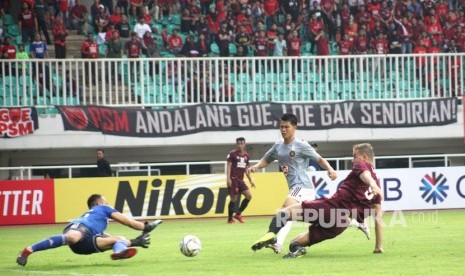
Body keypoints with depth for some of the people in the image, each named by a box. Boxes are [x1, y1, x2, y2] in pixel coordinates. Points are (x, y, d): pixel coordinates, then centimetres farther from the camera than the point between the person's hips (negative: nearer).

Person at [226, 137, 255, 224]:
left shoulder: (246, 155, 14)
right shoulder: (232, 154, -3)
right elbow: (229, 166, -8)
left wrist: (250, 180, 16)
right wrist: (228, 178, -18)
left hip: (240, 180, 6)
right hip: (233, 179, -6)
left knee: (249, 196, -4)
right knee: (233, 199, -7)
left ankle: (238, 214, 8)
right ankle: (230, 219, 2)